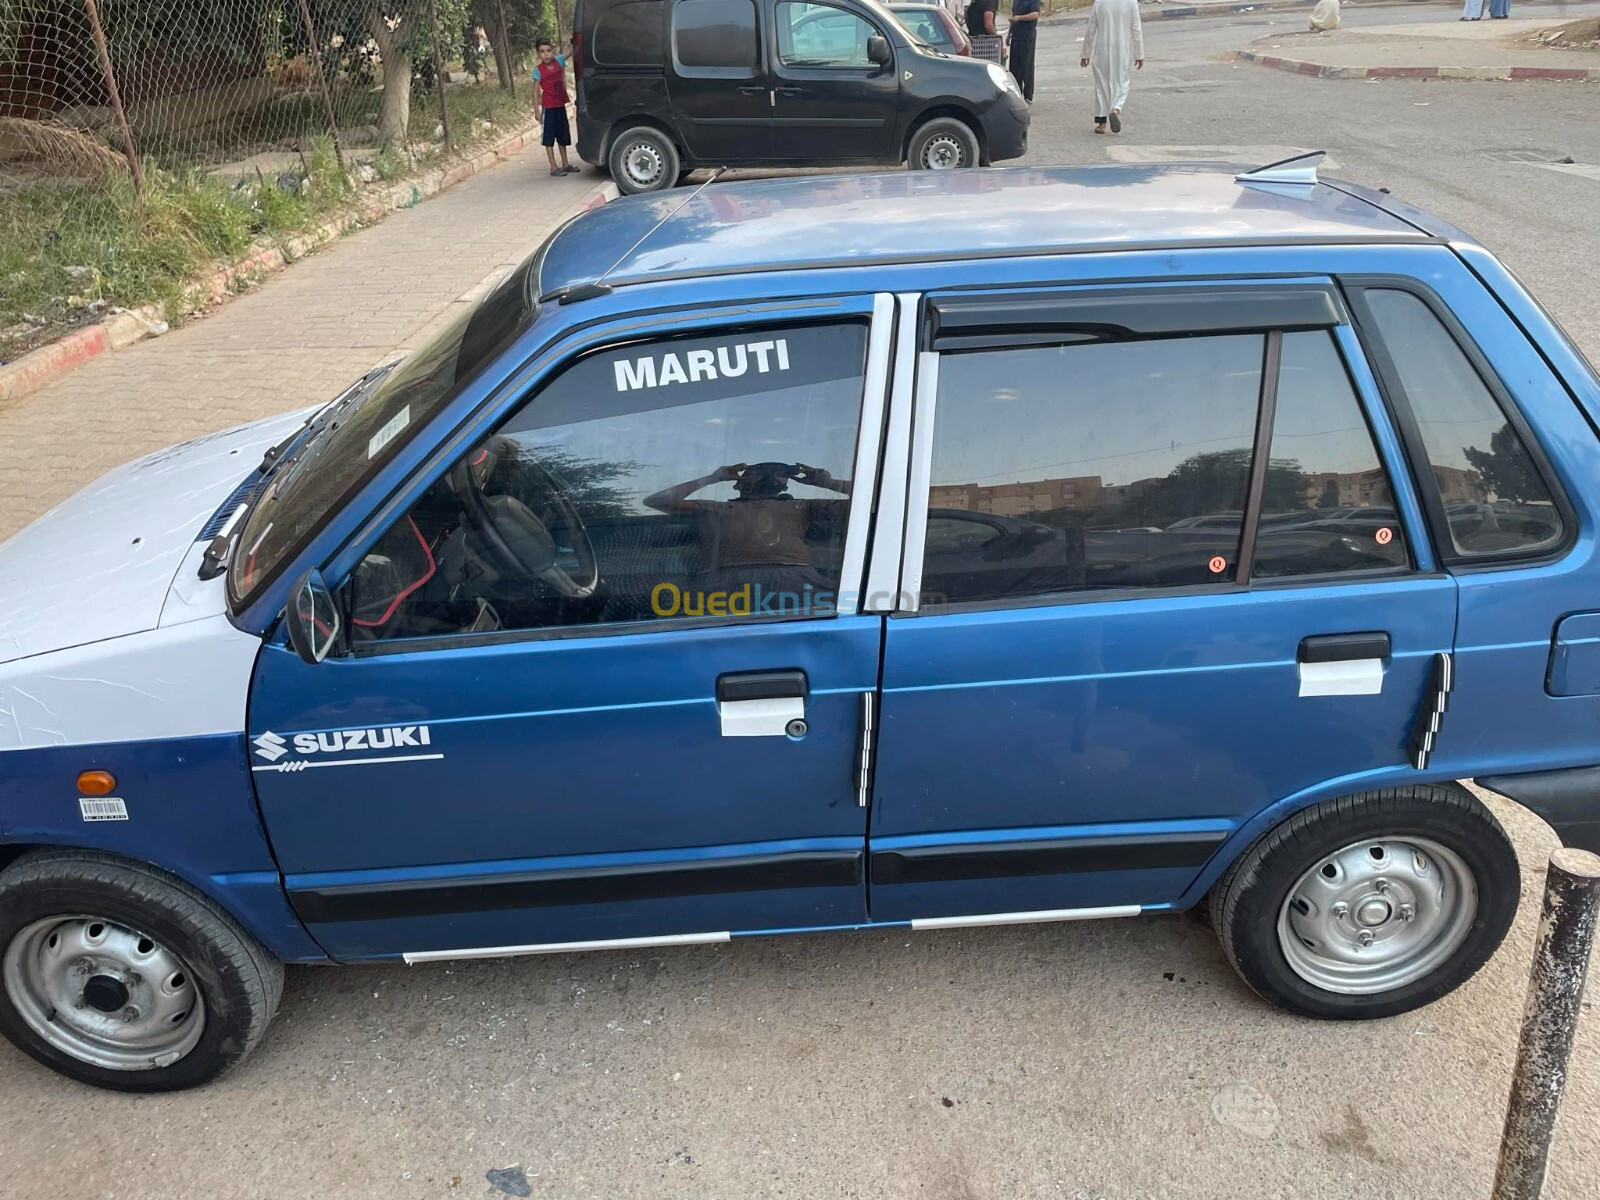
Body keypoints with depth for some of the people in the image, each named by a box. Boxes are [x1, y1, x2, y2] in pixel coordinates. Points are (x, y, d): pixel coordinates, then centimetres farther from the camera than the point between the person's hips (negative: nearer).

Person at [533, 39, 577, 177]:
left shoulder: (558, 61, 0)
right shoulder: (538, 69, -11)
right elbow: (536, 91, -10)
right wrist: (537, 110, -13)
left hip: (560, 104, 5)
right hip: (548, 107, -5)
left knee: (563, 135, 14)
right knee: (549, 136, 0)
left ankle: (565, 164, 25)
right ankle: (553, 167, 2)